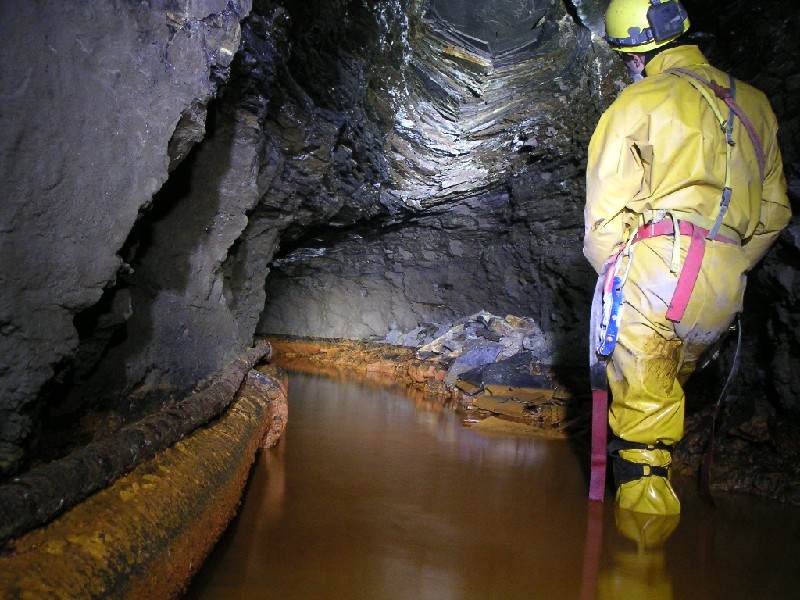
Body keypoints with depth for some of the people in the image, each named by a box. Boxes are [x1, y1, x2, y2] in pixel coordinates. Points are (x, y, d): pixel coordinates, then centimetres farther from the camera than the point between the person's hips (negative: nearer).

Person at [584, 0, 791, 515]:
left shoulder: (639, 102, 2)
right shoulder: (753, 104, 21)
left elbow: (605, 210, -5)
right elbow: (773, 212, 23)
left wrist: (615, 273, 7)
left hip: (657, 267, -6)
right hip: (726, 288, 6)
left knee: (641, 406, -3)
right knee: (669, 389, 24)